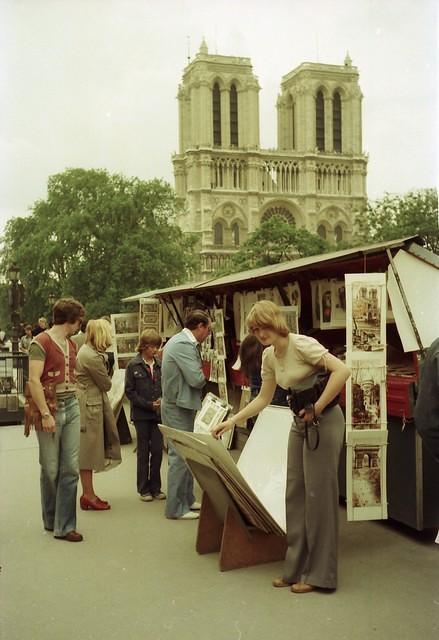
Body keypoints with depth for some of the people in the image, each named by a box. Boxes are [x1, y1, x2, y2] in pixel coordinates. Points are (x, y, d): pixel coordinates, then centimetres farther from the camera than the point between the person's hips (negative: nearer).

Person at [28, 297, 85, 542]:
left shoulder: (71, 345, 15)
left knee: (71, 469, 3)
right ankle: (50, 520, 25)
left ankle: (64, 526, 10)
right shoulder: (41, 342, -9)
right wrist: (46, 414, -18)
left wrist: (74, 403, 9)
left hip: (72, 407, 6)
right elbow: (34, 380, -15)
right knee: (51, 470, 6)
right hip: (51, 409, -6)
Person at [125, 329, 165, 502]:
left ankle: (155, 487, 17)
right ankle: (143, 489, 17)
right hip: (141, 414, -3)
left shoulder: (159, 365, 4)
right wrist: (148, 404, -14)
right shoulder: (133, 366, -5)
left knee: (157, 450, 4)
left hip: (158, 414, 3)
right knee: (143, 452, 7)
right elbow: (130, 391, -6)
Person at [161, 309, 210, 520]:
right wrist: (204, 377, -4)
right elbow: (197, 379, -24)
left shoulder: (180, 341, 13)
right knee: (180, 456, -4)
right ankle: (175, 508, 5)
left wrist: (201, 378, 1)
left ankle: (187, 499, 28)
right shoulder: (184, 345, -21)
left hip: (179, 405, 11)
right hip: (178, 407, -11)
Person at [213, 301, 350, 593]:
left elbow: (342, 371, -26)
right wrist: (231, 421, 9)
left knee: (318, 494, -2)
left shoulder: (302, 344, -17)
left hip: (324, 421, -8)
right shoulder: (269, 356, 7)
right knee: (295, 494, 10)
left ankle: (319, 574, 10)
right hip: (301, 423, 8)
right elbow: (263, 399, 14)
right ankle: (297, 568, 21)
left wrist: (317, 409, -22)